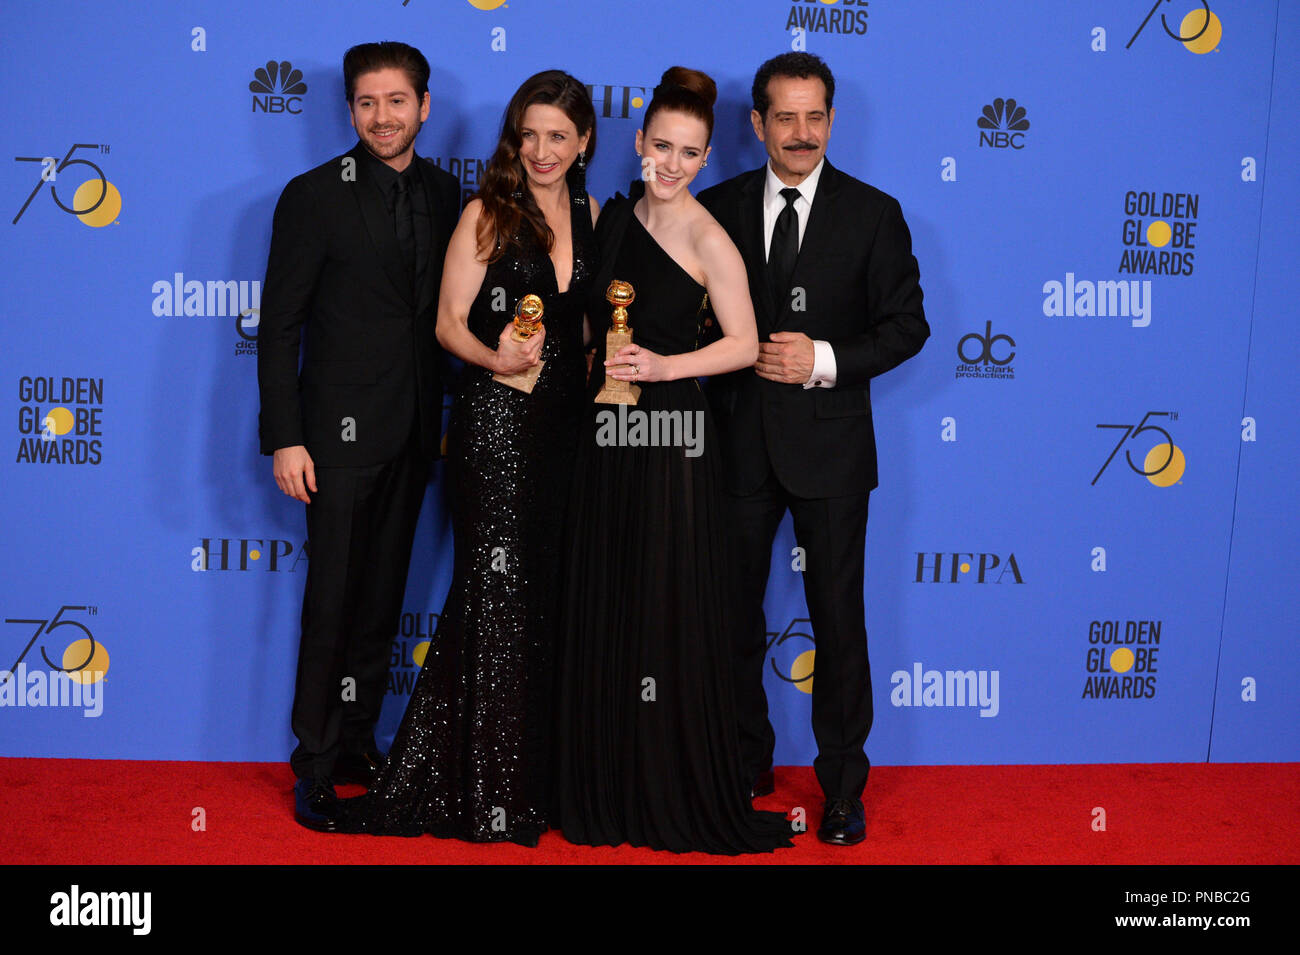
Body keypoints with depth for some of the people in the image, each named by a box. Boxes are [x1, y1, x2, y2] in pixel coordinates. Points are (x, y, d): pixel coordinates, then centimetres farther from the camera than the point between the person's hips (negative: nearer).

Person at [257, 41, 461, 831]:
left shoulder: (443, 194, 8)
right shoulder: (314, 196, -6)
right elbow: (279, 326, -7)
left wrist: (444, 415, 6)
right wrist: (284, 438, -13)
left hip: (414, 432, 5)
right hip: (342, 431, -5)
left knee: (384, 595, 13)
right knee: (333, 600, 0)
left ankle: (358, 742, 26)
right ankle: (317, 767, 12)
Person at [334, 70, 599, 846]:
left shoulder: (590, 216, 12)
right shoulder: (487, 214, -3)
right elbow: (449, 323, -6)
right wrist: (494, 357, -23)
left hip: (565, 420, 5)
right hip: (496, 416, -5)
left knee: (546, 588, 9)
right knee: (497, 587, -4)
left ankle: (535, 770, 21)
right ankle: (480, 785, 8)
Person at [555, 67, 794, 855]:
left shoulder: (706, 237, -9)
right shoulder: (615, 216, 11)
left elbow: (744, 345, -10)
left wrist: (665, 366, -19)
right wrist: (594, 359, 5)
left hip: (672, 436, -6)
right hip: (608, 433, 6)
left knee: (670, 611, 0)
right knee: (603, 608, 10)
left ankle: (683, 797, 14)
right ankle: (609, 790, 24)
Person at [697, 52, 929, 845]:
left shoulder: (873, 214, -1)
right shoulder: (718, 207, 4)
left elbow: (906, 325, -2)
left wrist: (826, 360, -15)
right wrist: (740, 357, -7)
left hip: (830, 446, -2)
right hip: (737, 441, 3)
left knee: (839, 617, 3)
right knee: (734, 609, 12)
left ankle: (844, 785, 17)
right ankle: (746, 765, 30)